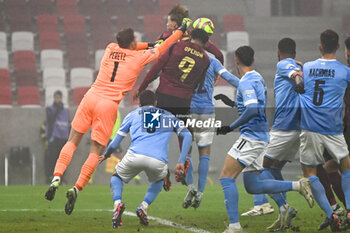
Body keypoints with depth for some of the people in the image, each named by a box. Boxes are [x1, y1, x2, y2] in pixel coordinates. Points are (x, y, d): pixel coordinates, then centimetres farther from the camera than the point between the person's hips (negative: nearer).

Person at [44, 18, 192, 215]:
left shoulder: (111, 49, 13)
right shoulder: (139, 57, 2)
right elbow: (163, 48, 17)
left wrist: (149, 44, 42)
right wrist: (182, 29, 30)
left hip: (90, 97, 4)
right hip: (108, 105, -4)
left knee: (73, 141, 10)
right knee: (96, 151, 0)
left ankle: (56, 178, -8)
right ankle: (77, 188, -14)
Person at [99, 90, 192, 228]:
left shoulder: (133, 114, 25)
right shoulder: (169, 117, 29)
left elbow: (116, 141, 25)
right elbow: (187, 136, 19)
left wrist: (106, 155, 42)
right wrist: (181, 162, 19)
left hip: (135, 156, -1)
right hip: (158, 162, 1)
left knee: (117, 177, 27)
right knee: (159, 180, 36)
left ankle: (117, 202, -5)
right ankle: (144, 207, 11)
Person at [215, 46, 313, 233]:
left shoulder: (246, 82, -14)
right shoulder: (258, 79, 16)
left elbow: (252, 110, -27)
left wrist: (231, 127, -20)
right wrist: (233, 104, 31)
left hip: (251, 137, -10)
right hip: (261, 136, 10)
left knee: (226, 178, -11)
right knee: (251, 186, 11)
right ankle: (298, 186, 7)